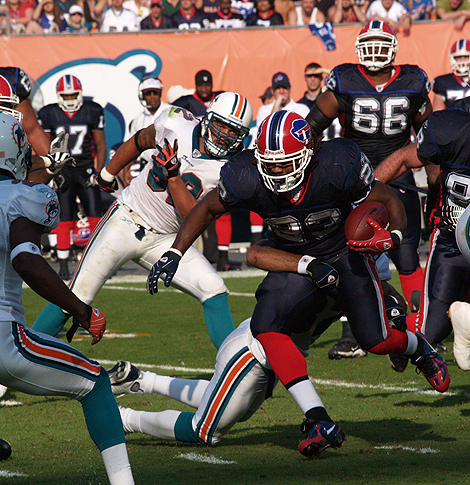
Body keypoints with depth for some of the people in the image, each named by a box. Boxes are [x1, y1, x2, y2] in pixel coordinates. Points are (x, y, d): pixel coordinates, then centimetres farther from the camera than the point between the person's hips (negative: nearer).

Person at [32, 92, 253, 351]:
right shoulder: (176, 126, -10)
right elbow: (138, 142, 12)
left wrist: (173, 175, -26)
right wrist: (107, 175, 24)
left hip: (163, 240, 2)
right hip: (125, 221, -2)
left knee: (214, 292, -14)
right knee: (75, 299, -8)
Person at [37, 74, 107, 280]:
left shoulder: (92, 112, 0)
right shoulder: (49, 115, -1)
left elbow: (101, 145, 5)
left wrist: (98, 172, -4)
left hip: (86, 169, 0)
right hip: (63, 171, 0)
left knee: (95, 218, -5)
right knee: (64, 221, -3)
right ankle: (63, 266, 5)